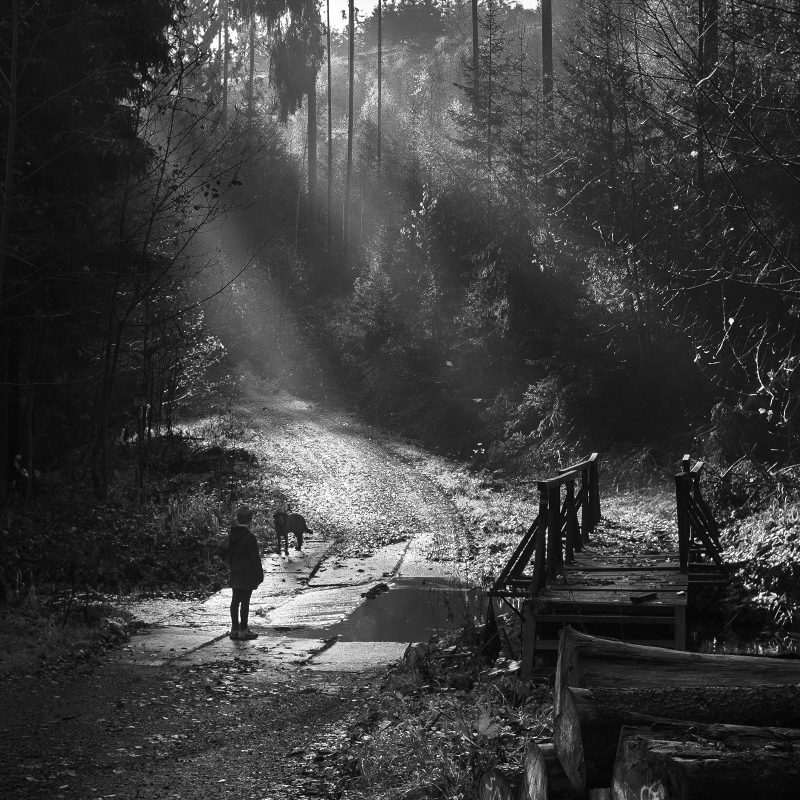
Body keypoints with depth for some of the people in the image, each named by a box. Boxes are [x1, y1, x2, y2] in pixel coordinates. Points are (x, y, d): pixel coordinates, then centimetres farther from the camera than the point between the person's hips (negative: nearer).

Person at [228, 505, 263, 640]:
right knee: (245, 600, -2)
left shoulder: (231, 535, 6)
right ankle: (243, 630, 1)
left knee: (235, 600, 11)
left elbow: (229, 554, 13)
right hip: (247, 573, -7)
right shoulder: (250, 537, -17)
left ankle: (234, 628, 17)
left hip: (235, 572, 7)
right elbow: (255, 557, -15)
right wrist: (259, 574, -9)